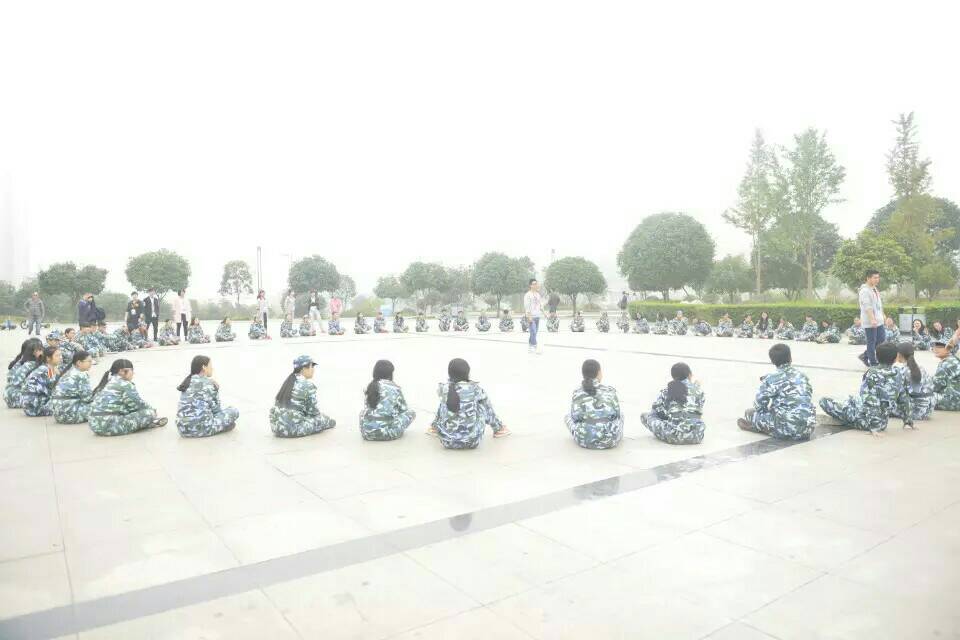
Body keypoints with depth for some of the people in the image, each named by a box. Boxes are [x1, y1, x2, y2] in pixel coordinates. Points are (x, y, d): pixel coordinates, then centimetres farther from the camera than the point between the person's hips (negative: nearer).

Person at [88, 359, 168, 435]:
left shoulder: (108, 383, 19)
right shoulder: (125, 385, -8)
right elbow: (139, 405, -4)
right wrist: (152, 410, 16)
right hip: (110, 426, -10)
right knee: (149, 412, -10)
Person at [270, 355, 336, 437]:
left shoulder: (289, 380, 12)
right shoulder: (308, 385, -11)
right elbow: (313, 411, -7)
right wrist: (319, 413, 16)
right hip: (293, 429, -8)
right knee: (330, 421, 6)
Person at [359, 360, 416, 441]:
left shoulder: (369, 387, 7)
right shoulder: (394, 387, -3)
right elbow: (403, 409, 8)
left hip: (367, 433, 4)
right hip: (388, 432, -4)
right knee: (411, 412, 17)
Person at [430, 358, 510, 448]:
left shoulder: (443, 388, -7)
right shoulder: (474, 388, -12)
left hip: (447, 442, 2)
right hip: (471, 442, -2)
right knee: (483, 401, 17)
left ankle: (435, 428, 46)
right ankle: (498, 429, 38)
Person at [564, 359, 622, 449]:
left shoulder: (577, 392, -3)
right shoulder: (609, 390, -3)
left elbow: (575, 416, -3)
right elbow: (616, 414, 2)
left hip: (585, 440, -1)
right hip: (610, 440, 1)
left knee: (567, 417, 28)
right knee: (620, 415, 32)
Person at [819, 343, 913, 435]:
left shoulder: (873, 373, -19)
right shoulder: (897, 375, 1)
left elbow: (872, 401, -25)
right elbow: (905, 400, 9)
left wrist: (874, 426, -25)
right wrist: (908, 422, 19)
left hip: (864, 418, -7)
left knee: (824, 401, -3)